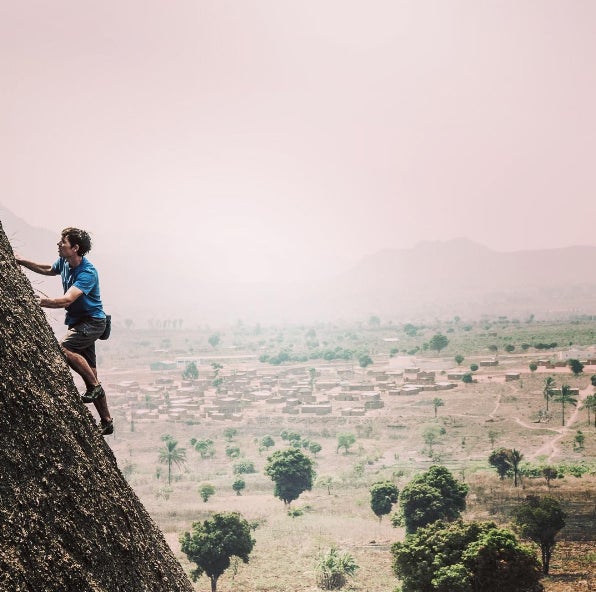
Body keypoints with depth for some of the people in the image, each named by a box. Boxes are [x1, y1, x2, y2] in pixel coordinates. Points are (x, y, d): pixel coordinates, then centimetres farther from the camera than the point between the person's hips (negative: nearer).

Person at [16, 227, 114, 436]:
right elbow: (49, 270, 26)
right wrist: (22, 262, 17)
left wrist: (39, 301, -41)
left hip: (93, 322, -9)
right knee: (90, 373, 9)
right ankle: (106, 422, 18)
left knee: (63, 347, -31)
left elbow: (66, 301, -36)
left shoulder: (87, 273, -25)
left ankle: (95, 387, -14)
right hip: (79, 322, 9)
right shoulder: (64, 262, 1)